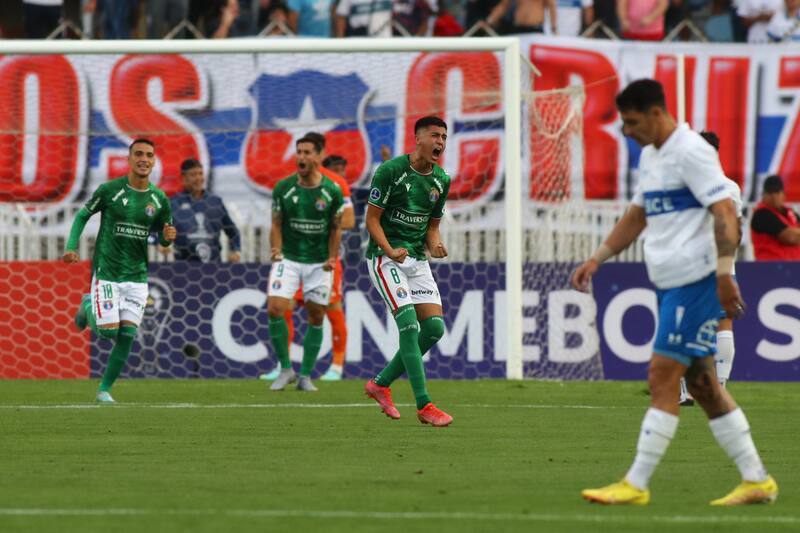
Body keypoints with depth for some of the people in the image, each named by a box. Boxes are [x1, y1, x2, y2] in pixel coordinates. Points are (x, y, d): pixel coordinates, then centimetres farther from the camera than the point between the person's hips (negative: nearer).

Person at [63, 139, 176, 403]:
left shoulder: (159, 199, 2)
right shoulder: (110, 190, -8)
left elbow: (163, 237, 13)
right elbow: (83, 215, 3)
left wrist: (168, 237, -12)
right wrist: (71, 246, -10)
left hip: (137, 275, 3)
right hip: (107, 272, -3)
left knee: (127, 335, -3)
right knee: (109, 330, -9)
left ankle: (105, 389, 10)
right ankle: (89, 307, 25)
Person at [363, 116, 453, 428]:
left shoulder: (441, 180, 8)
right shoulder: (390, 170, -12)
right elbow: (372, 219, -10)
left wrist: (435, 245, -5)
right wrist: (390, 250, -25)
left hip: (417, 259, 7)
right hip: (385, 258, -7)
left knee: (435, 327, -4)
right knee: (409, 323, -19)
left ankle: (381, 384, 13)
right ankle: (424, 406, -19)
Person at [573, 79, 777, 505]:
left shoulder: (691, 152, -13)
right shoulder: (650, 155, 17)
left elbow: (724, 213, -18)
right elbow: (636, 217, 26)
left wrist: (724, 274, -24)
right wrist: (597, 259, 16)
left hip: (695, 280, -10)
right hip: (670, 283, 10)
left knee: (662, 378, -10)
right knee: (701, 385, 9)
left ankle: (636, 485, -9)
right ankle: (756, 481, 13)